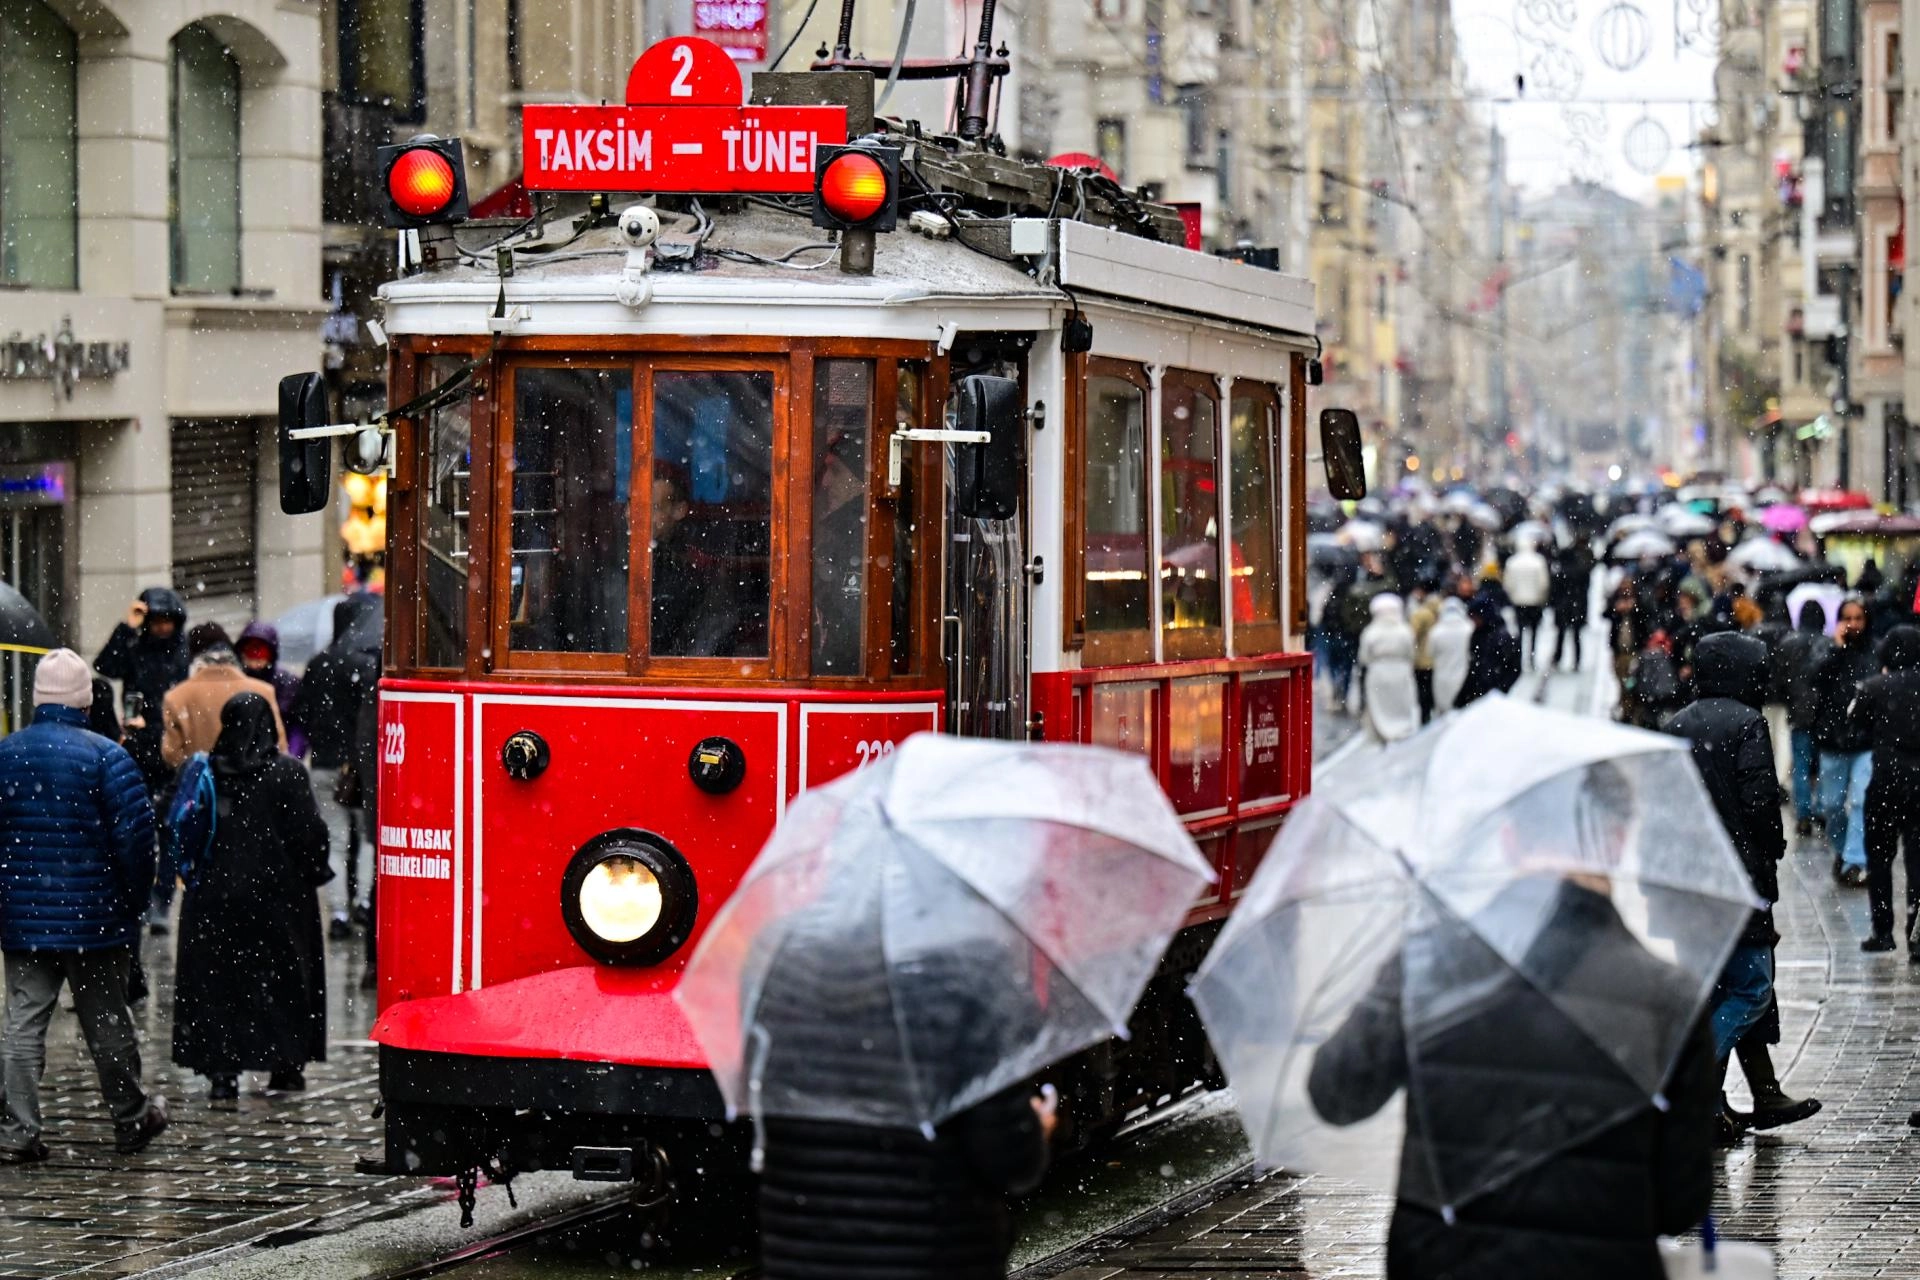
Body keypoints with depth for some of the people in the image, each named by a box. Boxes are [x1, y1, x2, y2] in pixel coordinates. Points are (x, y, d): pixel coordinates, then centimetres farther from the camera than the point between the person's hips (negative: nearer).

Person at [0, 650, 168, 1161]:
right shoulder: (105, 756, -11)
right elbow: (136, 836, -13)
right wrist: (135, 900, 1)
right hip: (95, 920, -2)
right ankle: (131, 1121, 23)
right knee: (107, 1023, 10)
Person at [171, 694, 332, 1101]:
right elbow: (310, 832, -9)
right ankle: (286, 1066, 14)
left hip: (213, 895, 1)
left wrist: (192, 874, 14)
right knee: (283, 976, 11)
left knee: (215, 979, 5)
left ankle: (221, 1071, 0)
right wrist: (316, 872, 5)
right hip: (276, 894, -1)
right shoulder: (287, 772, -9)